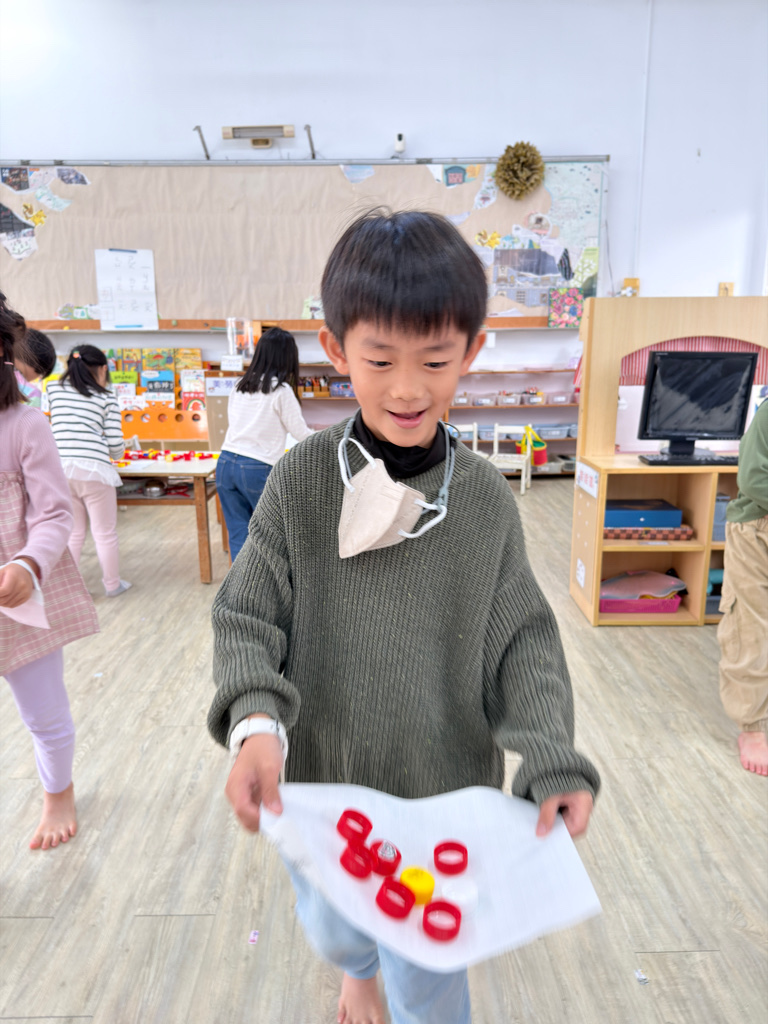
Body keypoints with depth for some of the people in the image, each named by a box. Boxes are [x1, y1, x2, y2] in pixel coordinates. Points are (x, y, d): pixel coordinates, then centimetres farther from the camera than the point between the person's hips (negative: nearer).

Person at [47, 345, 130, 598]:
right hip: (93, 470, -4)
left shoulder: (54, 389, 10)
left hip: (60, 469, 4)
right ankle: (112, 585, 23)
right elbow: (115, 444, -3)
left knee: (72, 533, 16)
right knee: (105, 533, 10)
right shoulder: (106, 398, 1)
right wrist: (116, 454, 19)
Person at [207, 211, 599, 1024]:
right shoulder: (300, 481, -14)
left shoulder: (486, 497, -12)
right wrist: (253, 721, -26)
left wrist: (553, 760, -16)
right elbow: (246, 618, -9)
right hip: (324, 782, 2)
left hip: (450, 790, -1)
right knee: (331, 931, 30)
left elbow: (522, 641, -5)